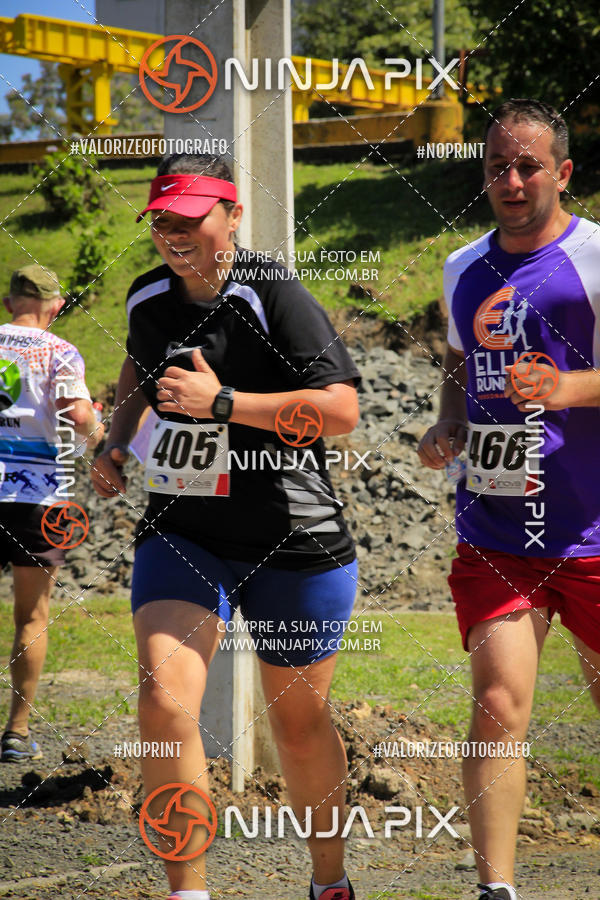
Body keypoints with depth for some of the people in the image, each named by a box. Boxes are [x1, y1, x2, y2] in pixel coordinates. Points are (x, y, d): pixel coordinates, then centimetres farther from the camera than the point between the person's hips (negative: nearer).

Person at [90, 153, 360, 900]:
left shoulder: (275, 296, -15)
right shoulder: (148, 298, 4)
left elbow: (342, 410, -23)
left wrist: (223, 402, -26)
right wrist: (115, 443, 13)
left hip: (293, 542, -3)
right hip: (180, 535, 4)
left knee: (299, 723, 12)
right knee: (164, 702, -19)